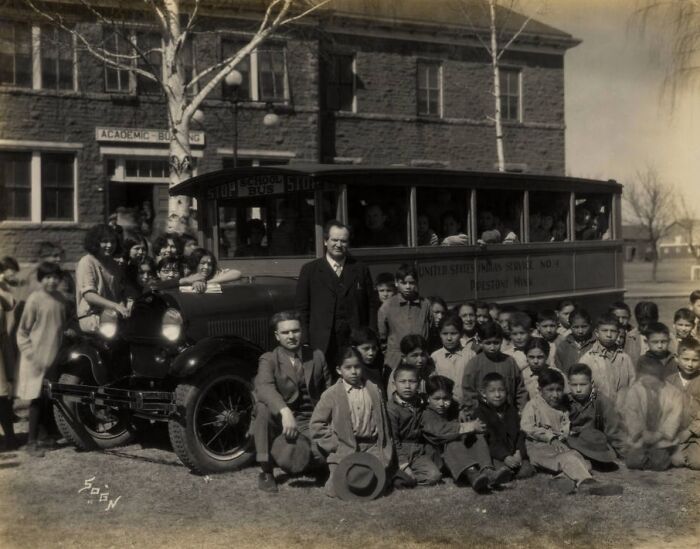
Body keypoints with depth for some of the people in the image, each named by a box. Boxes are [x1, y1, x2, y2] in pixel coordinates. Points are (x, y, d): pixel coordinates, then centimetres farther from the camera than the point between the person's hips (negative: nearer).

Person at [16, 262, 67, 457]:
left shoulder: (59, 298, 6)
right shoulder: (35, 299, -11)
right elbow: (22, 331, -8)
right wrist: (31, 354, -13)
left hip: (55, 357, 5)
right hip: (37, 359, -5)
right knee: (37, 399, -2)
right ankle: (32, 442, 6)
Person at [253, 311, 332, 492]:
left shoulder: (316, 356, 7)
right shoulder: (268, 360, -6)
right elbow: (263, 387, -28)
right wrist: (285, 412, -45)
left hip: (310, 422, 2)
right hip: (280, 421, -2)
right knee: (263, 408, -34)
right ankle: (266, 471, -18)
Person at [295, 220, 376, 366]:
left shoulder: (361, 270, 11)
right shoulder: (310, 270, 6)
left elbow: (371, 306, 11)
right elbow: (302, 309, 5)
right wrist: (306, 343, -2)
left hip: (355, 342, 1)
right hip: (322, 345, -1)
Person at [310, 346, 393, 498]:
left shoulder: (374, 391, 7)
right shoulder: (331, 395, -1)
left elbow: (383, 422, 11)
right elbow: (317, 424, 0)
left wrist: (386, 451, 5)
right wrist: (334, 445, -6)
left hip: (371, 447, 2)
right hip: (343, 450, -2)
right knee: (336, 489, -15)